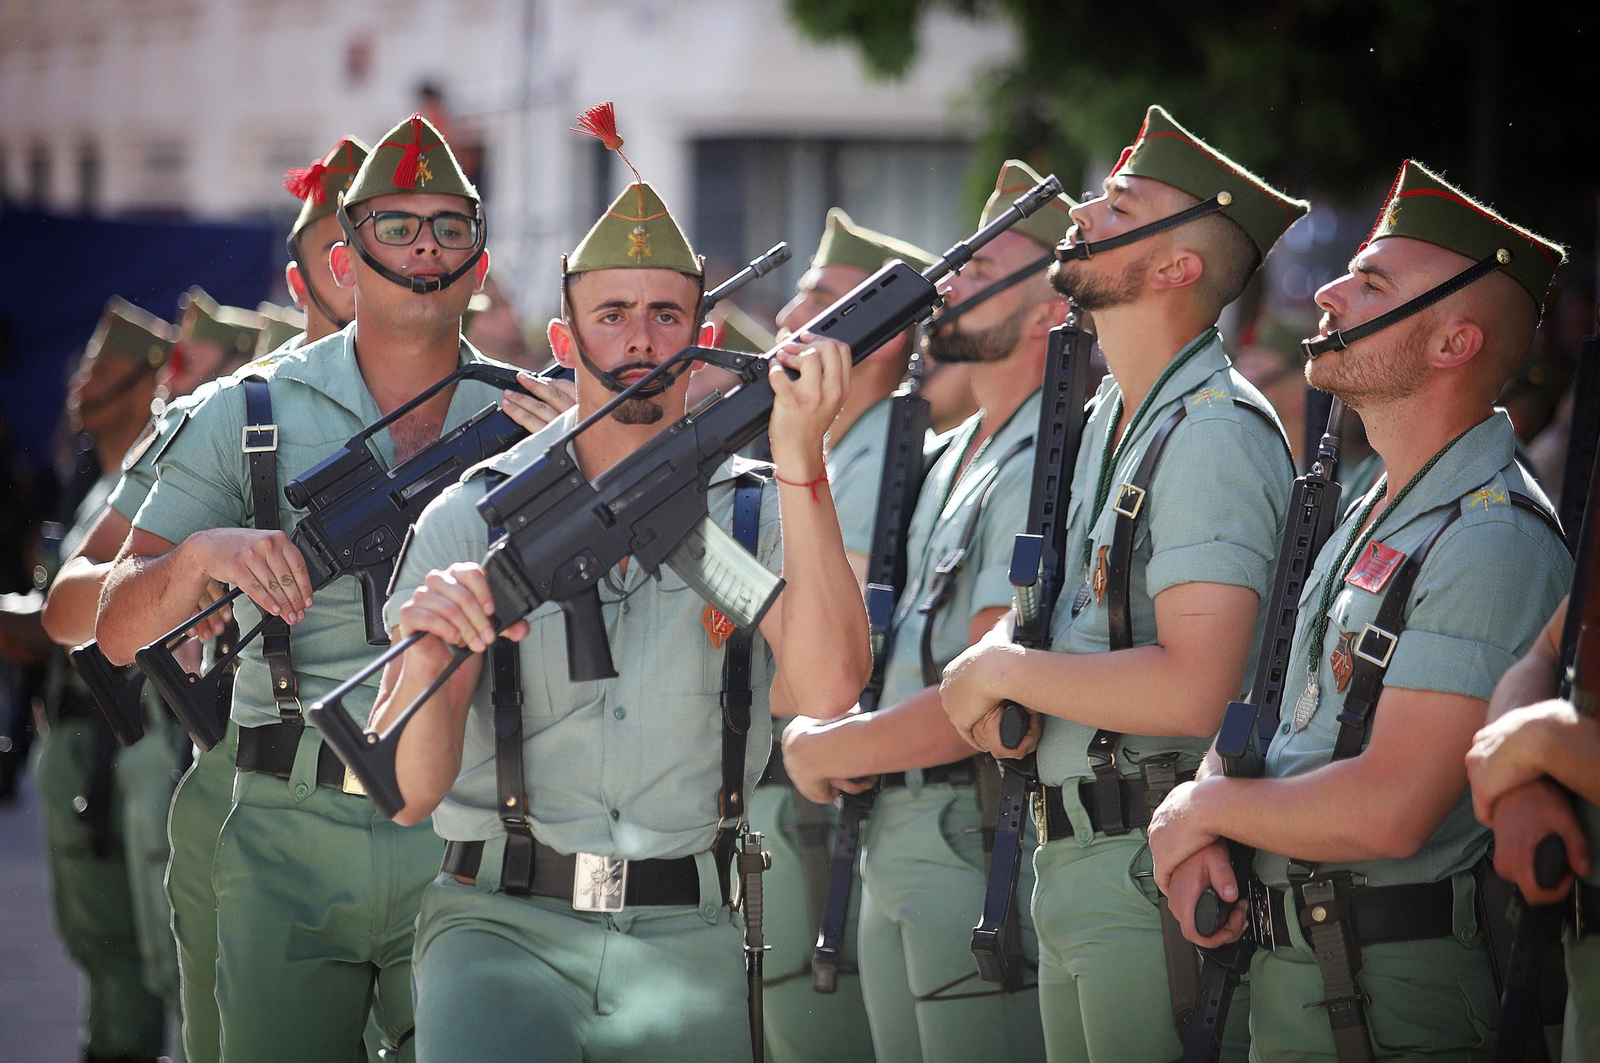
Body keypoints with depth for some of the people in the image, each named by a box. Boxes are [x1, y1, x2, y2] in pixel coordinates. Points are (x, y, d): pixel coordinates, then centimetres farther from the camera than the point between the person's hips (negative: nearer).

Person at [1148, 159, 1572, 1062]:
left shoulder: (1491, 539, -18)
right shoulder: (1373, 515, 14)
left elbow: (1389, 810, -25)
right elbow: (1277, 717, 18)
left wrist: (1202, 808, -10)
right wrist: (1199, 835, -3)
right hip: (1289, 971, 9)